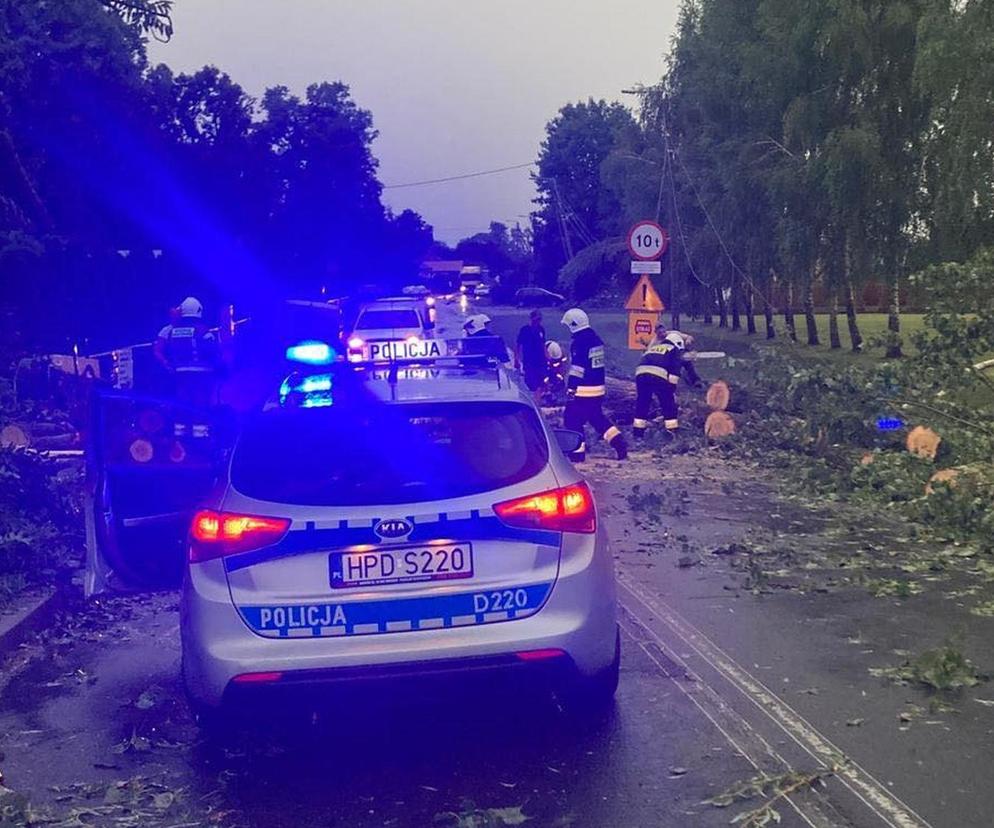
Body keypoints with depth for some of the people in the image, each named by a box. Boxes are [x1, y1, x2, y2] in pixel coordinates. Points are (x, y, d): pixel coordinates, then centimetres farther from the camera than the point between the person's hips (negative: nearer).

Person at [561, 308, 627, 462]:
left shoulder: (579, 342, -16)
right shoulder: (596, 339, 12)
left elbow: (577, 369, -20)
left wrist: (571, 389, -19)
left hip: (583, 391, -9)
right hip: (598, 388, 9)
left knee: (573, 419, 1)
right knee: (597, 417, 20)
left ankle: (578, 452, 1)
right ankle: (618, 442, 13)